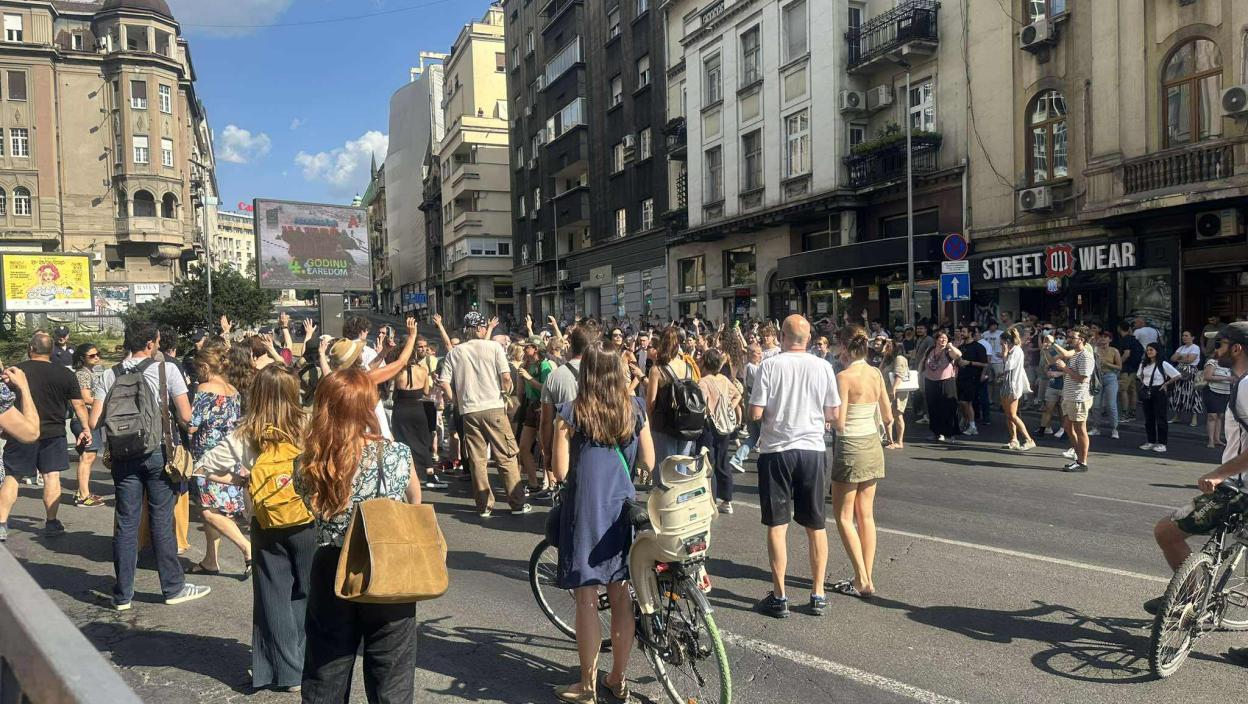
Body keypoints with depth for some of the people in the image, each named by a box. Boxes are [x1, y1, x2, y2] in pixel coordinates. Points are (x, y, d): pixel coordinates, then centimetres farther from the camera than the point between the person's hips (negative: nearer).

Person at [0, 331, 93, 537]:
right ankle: (51, 523, 7)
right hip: (53, 434, 1)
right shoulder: (65, 374, -1)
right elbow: (78, 405, 2)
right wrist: (86, 428, 11)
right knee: (52, 476, 4)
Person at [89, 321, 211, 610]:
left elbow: (95, 421, -2)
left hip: (124, 455, 3)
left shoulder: (110, 375, 2)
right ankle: (173, 587, 14)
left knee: (125, 523, 9)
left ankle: (123, 595, 16)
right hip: (159, 452, -3)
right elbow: (185, 415, -10)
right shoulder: (167, 369, -7)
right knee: (162, 521, 5)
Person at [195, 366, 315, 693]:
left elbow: (203, 468, -7)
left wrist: (238, 480, 1)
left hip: (267, 524, 0)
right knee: (306, 595, 17)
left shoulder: (245, 435, -10)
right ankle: (307, 663, 27)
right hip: (306, 521, 0)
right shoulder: (308, 430, -13)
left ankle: (288, 671, 20)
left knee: (274, 597, 13)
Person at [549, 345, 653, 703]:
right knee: (621, 597, 12)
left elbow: (560, 471, -10)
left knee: (587, 599, 6)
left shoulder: (571, 413, -10)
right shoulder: (635, 410, 1)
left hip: (586, 512, -4)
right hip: (623, 509, 4)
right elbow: (648, 463, 6)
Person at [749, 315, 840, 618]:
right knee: (816, 525, 13)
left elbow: (755, 413, -11)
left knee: (777, 524, 6)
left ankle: (779, 597, 10)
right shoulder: (822, 367, -3)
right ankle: (818, 595, 19)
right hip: (813, 449, 2)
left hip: (776, 450, -2)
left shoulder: (770, 365, -9)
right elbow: (833, 414, 3)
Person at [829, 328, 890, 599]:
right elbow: (888, 417, 8)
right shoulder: (876, 374, 3)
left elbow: (839, 422, -19)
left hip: (850, 447, -7)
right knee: (866, 515, 12)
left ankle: (862, 581, 1)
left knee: (843, 516, 3)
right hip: (873, 445, 7)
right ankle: (867, 577, 16)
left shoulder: (844, 377, -16)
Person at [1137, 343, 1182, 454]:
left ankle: (1161, 444, 2)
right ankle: (1151, 442, 17)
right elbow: (1139, 375, 27)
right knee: (1148, 418, 9)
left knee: (1161, 418, -2)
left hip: (1159, 393, -6)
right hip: (1146, 393, 6)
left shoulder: (1163, 364, -11)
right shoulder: (1144, 364, 8)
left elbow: (1178, 376, -13)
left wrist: (1166, 384, -9)